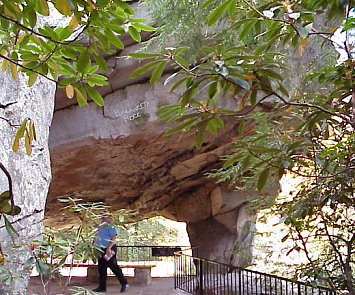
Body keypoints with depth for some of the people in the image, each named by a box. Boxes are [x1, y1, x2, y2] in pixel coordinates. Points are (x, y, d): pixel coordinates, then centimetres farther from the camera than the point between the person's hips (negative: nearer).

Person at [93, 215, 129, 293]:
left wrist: (108, 248, -27)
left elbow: (113, 238, -18)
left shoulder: (110, 226, -6)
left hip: (109, 250, -9)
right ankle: (102, 287, 15)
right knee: (101, 269, 9)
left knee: (114, 267, -8)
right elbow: (96, 240, 27)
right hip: (101, 250, 9)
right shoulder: (100, 228, 19)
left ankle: (124, 283, 2)